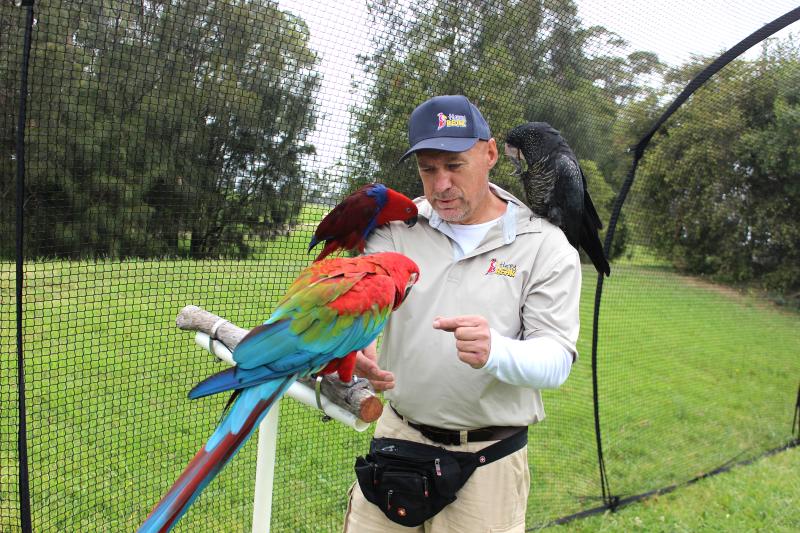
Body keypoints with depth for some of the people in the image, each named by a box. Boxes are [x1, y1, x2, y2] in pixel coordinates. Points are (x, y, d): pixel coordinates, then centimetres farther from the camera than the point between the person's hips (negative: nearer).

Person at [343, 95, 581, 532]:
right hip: (397, 435, 2)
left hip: (488, 460, -2)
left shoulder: (546, 246, -7)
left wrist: (494, 353, -36)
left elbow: (557, 358, -14)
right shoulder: (399, 226, 1)